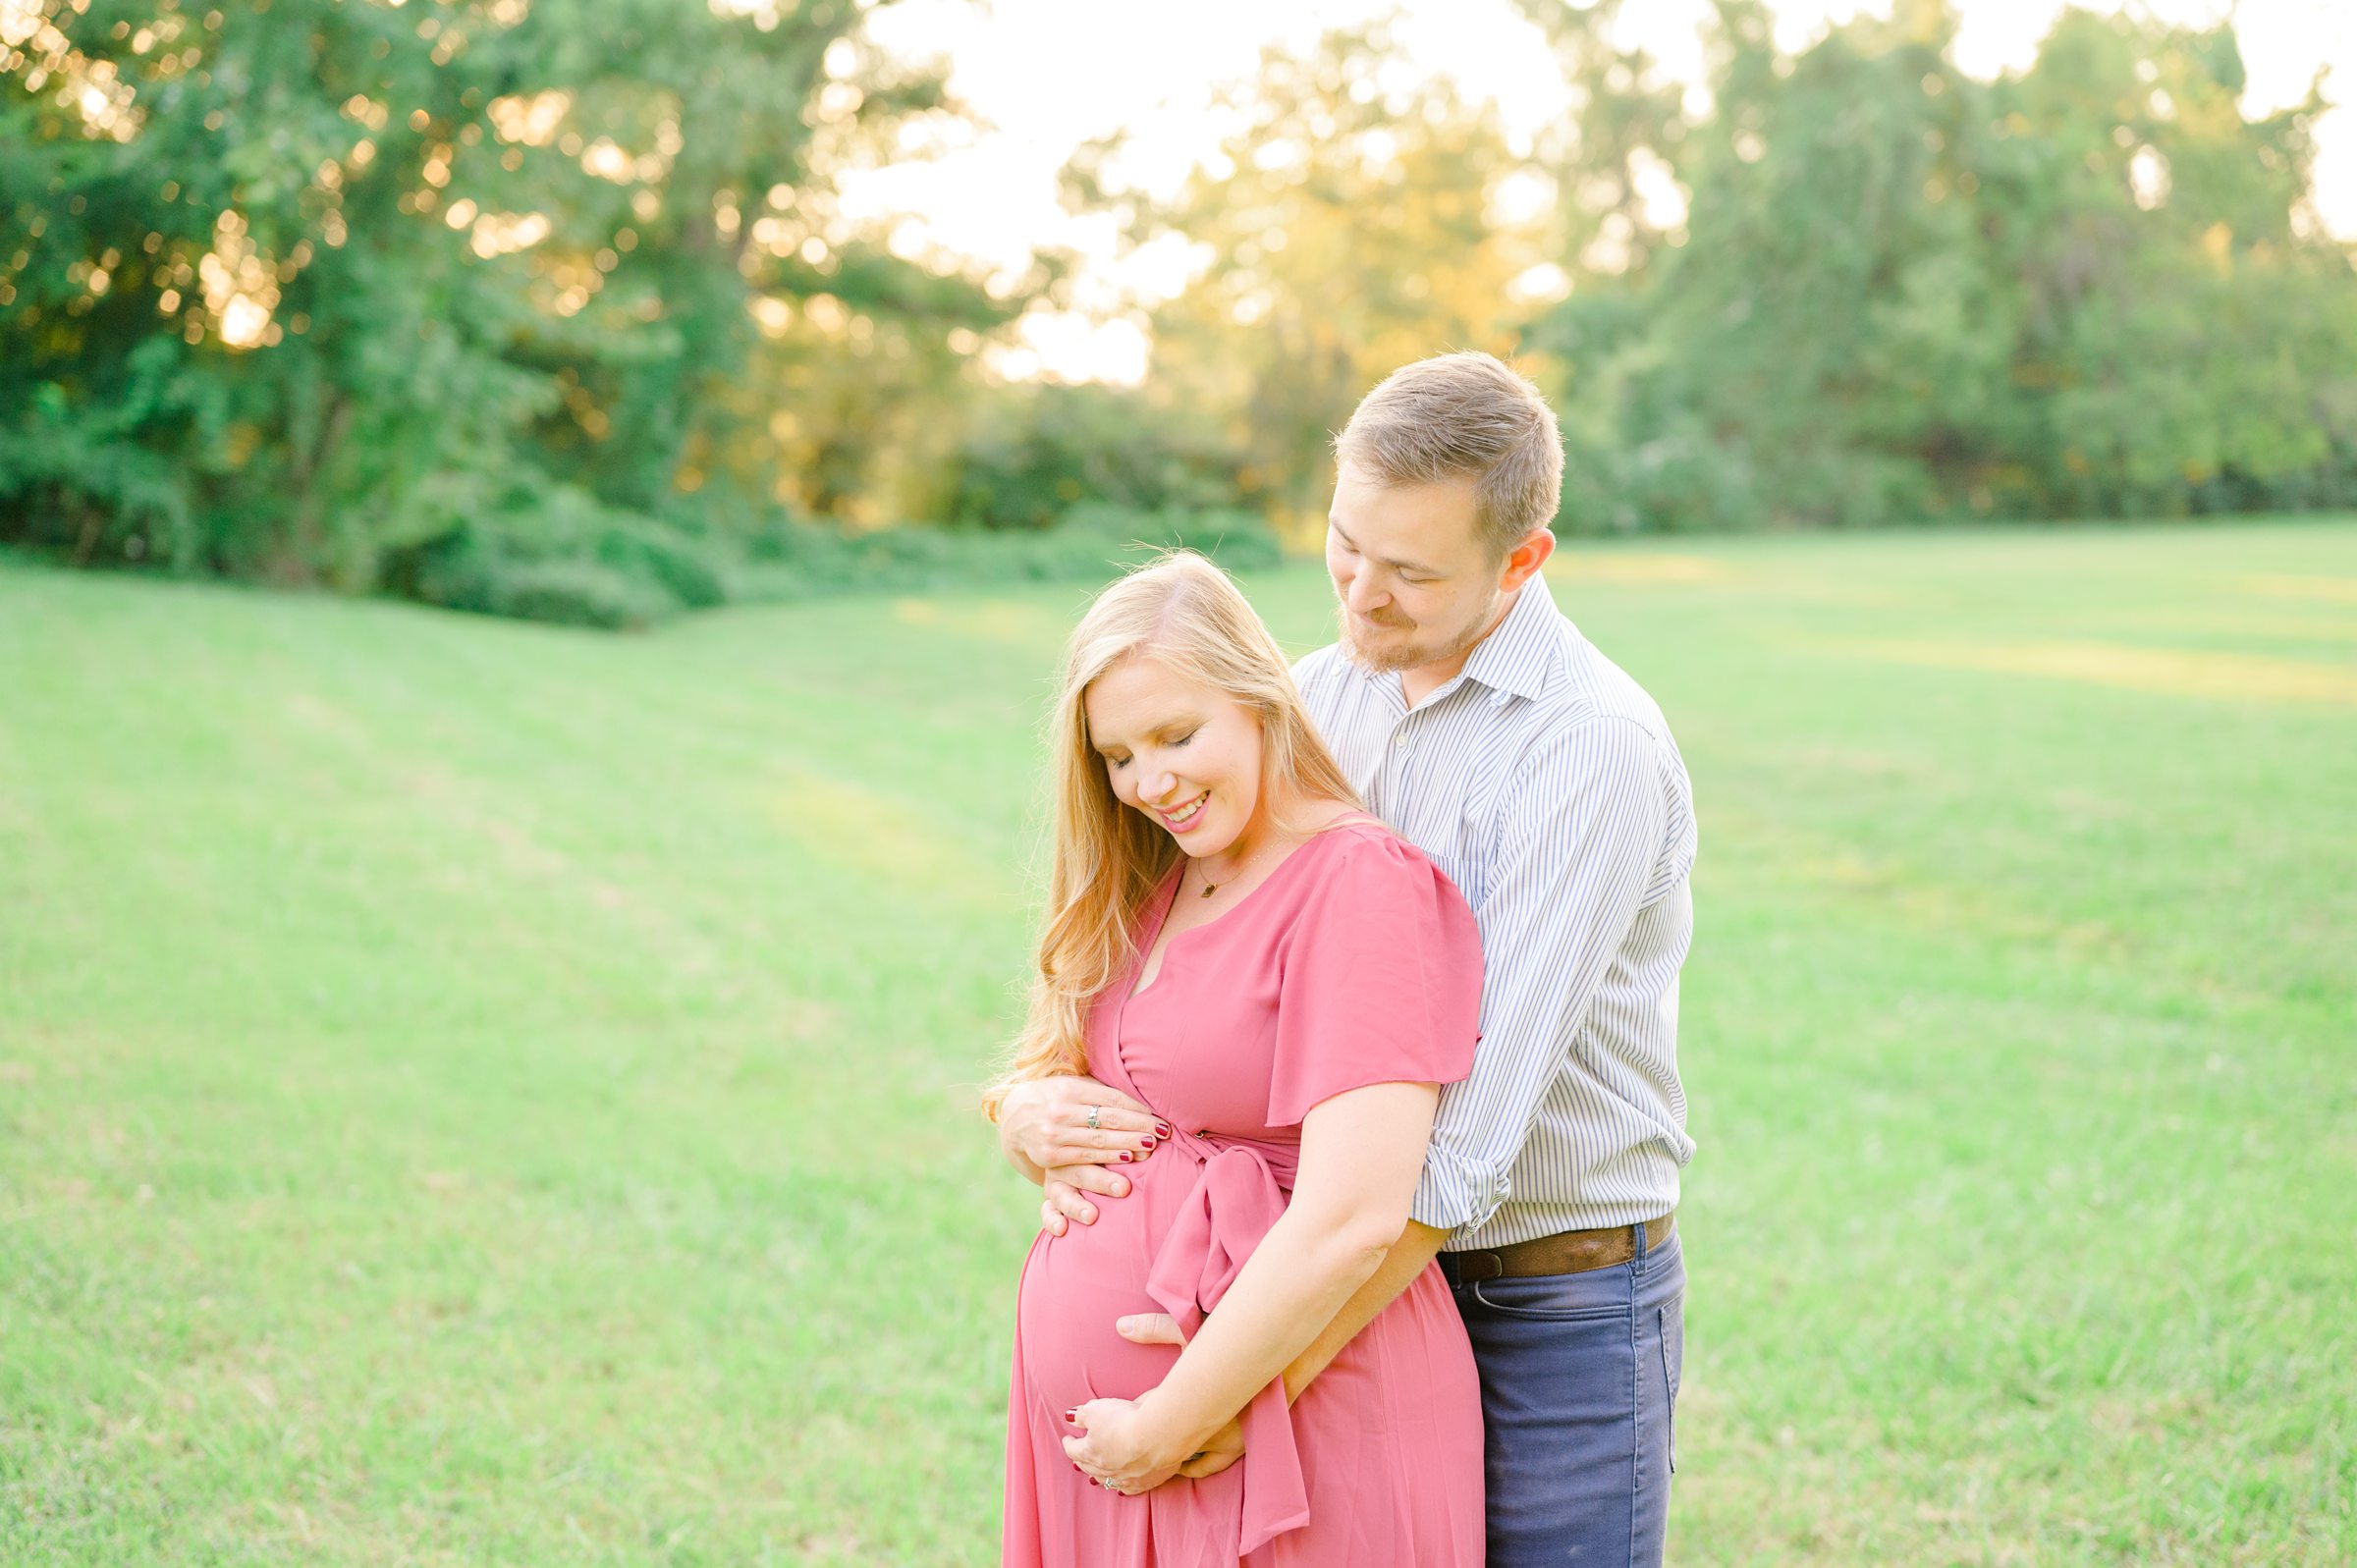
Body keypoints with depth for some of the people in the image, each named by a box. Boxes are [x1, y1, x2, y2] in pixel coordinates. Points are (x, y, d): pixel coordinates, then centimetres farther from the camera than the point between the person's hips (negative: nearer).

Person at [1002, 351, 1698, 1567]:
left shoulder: (1593, 747, -19)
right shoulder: (1318, 696, 3)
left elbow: (1474, 1115, -25)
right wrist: (1047, 1103, -10)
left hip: (1561, 1304, -5)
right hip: (1377, 1278, 6)